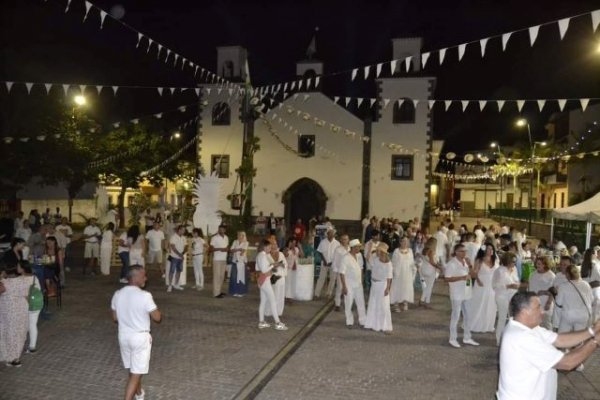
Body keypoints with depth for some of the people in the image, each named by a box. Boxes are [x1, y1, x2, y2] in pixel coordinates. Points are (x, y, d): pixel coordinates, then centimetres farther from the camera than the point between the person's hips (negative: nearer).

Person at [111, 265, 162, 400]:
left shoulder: (117, 295, -3)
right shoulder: (145, 296, -22)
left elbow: (115, 319, 7)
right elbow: (157, 318, -17)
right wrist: (156, 310, 3)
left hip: (123, 336, 7)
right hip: (140, 337, -7)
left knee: (133, 369, 25)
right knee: (136, 373, 3)